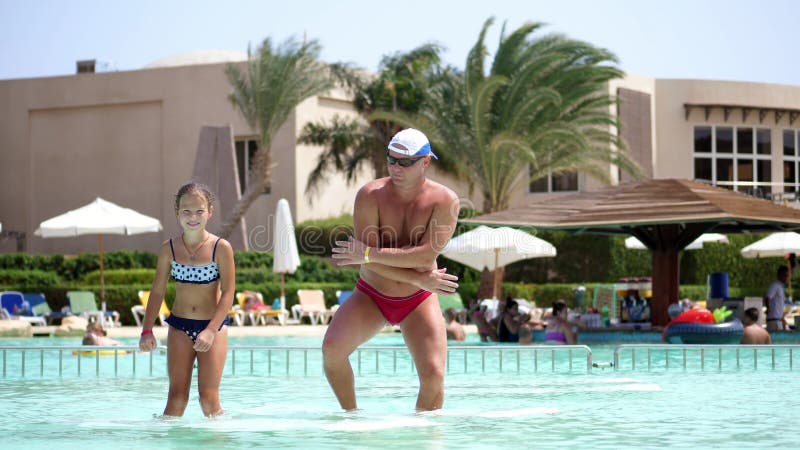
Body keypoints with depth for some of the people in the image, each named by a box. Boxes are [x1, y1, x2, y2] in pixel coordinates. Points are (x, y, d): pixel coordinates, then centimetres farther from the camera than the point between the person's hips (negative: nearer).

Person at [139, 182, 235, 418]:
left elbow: (227, 293, -11)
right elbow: (157, 291, 5)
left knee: (208, 398, -3)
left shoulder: (221, 248, -8)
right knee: (177, 396, 0)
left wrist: (210, 331, -21)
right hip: (179, 326, 2)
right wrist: (147, 330, -5)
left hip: (213, 325, -2)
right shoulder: (169, 248, 0)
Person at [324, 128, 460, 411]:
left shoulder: (444, 200, -12)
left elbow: (426, 254, -24)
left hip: (419, 302, 0)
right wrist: (420, 279, -23)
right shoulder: (370, 195, -12)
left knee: (434, 375, -15)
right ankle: (351, 414, 0)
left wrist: (368, 254, -23)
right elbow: (370, 261, -18)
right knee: (332, 348, -22)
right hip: (370, 296, 1)